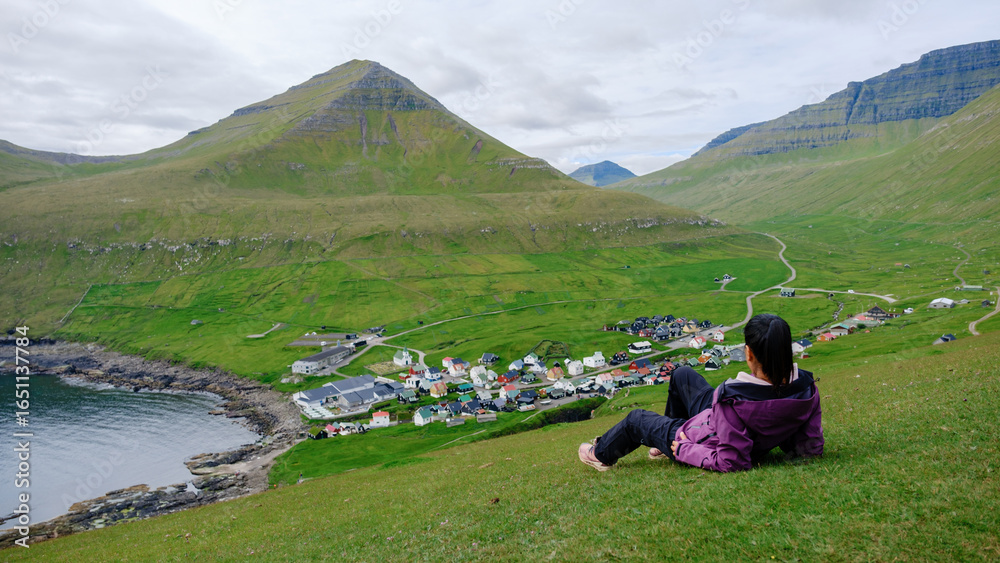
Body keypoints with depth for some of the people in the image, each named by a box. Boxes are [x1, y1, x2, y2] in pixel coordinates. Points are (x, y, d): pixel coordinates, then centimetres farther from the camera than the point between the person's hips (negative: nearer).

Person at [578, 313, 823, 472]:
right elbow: (812, 447, -13)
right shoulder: (807, 389, -24)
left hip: (706, 442, -7)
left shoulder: (735, 400, -42)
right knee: (682, 374, 25)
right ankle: (664, 446, 48)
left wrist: (685, 449, -18)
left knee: (636, 419, 20)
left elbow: (731, 463, -34)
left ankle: (601, 455, 52)